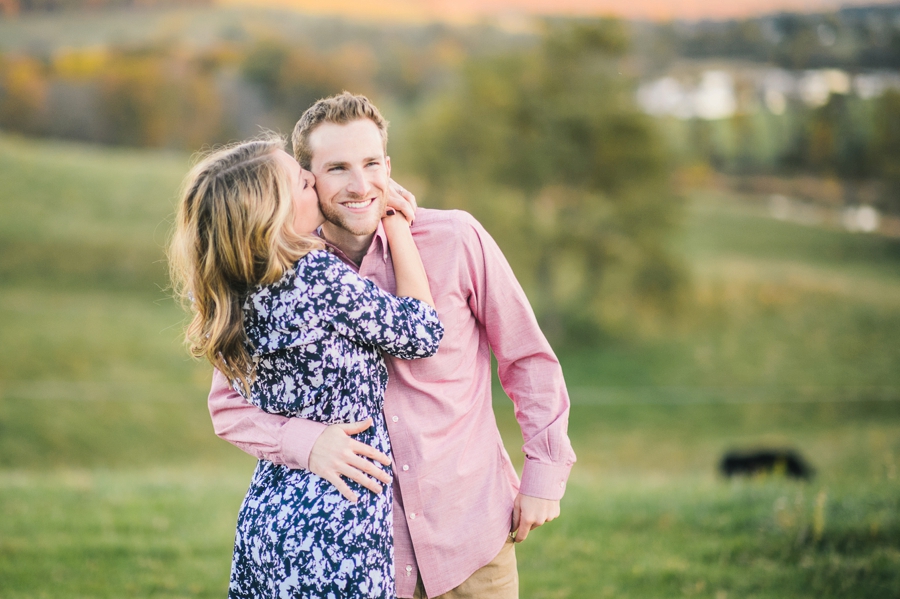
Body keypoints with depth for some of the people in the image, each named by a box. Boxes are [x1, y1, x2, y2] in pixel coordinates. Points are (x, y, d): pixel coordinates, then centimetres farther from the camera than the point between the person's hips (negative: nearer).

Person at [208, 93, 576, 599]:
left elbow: (527, 357, 1)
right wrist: (304, 441, -20)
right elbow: (229, 404, -1)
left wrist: (545, 471, 0)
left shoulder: (456, 240, -9)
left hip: (471, 530, -1)